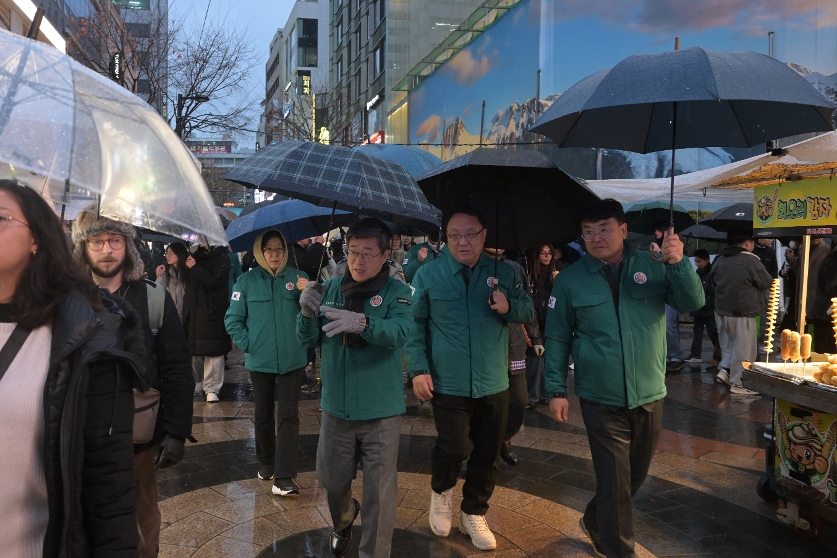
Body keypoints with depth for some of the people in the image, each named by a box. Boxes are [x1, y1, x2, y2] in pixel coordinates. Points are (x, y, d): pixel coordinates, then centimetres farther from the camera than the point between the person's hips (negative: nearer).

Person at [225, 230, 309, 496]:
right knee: (263, 414, 16)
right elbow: (233, 319, 2)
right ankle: (265, 464, 35)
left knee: (288, 416, -3)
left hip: (292, 361, -1)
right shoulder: (247, 281, -2)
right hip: (260, 361, 1)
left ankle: (284, 477, -1)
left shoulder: (298, 278, -1)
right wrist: (248, 344, -8)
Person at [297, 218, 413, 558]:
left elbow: (399, 333, -27)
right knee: (332, 480, 20)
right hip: (336, 407, 4)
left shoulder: (396, 292, -8)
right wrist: (307, 313, -20)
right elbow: (308, 339, 1)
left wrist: (362, 322, -45)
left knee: (379, 492, 5)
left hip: (380, 412, -3)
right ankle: (343, 522, 52)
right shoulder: (331, 288, 4)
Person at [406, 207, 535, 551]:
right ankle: (441, 490, 26)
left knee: (487, 455, 12)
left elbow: (529, 312, 8)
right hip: (447, 384, -3)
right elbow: (414, 324, -2)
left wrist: (509, 307, -15)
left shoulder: (504, 272, 2)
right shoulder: (428, 274, -4)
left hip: (493, 384, 3)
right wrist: (418, 369, -10)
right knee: (455, 448, -9)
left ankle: (474, 515, 34)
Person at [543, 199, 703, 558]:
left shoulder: (654, 267, -2)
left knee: (635, 474, 21)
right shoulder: (570, 280, -5)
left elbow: (692, 304, -9)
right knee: (615, 481, 1)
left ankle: (595, 522, 46)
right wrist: (556, 390, -4)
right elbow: (557, 338, -1)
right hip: (602, 400, -3)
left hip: (649, 396, 4)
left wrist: (678, 264, -26)